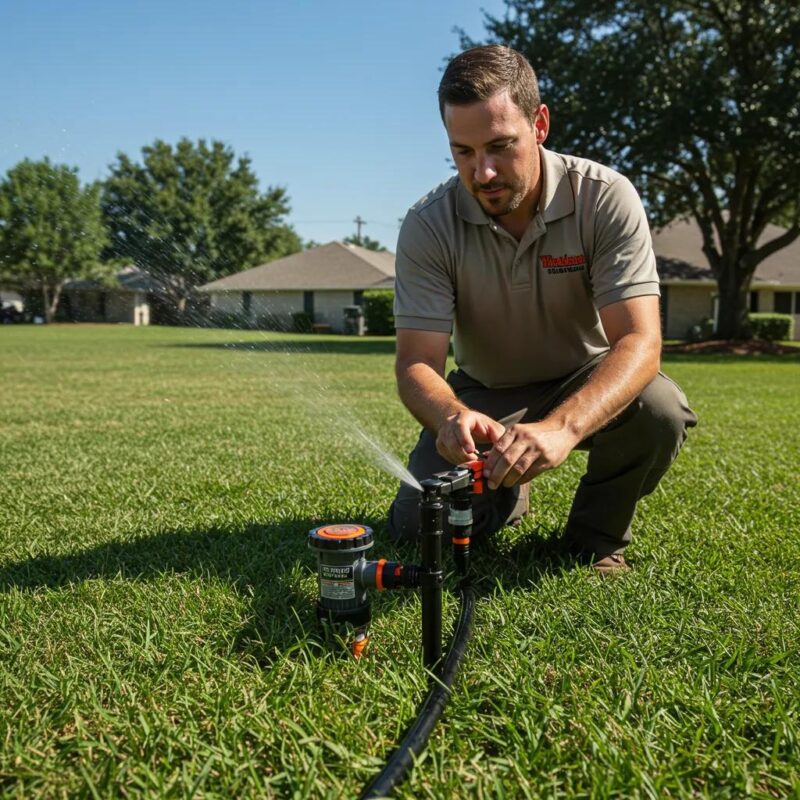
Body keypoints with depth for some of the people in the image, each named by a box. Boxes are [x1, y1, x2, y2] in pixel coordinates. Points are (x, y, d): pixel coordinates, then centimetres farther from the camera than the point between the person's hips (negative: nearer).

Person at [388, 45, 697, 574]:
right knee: (419, 521, -18)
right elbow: (417, 362, -22)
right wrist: (451, 416, -48)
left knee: (660, 409, -33)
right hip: (483, 394, 1)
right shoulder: (428, 226, -18)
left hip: (585, 388, 0)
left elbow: (639, 341, -31)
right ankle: (505, 494, 17)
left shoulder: (606, 198, -22)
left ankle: (597, 535, -2)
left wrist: (562, 427, -51)